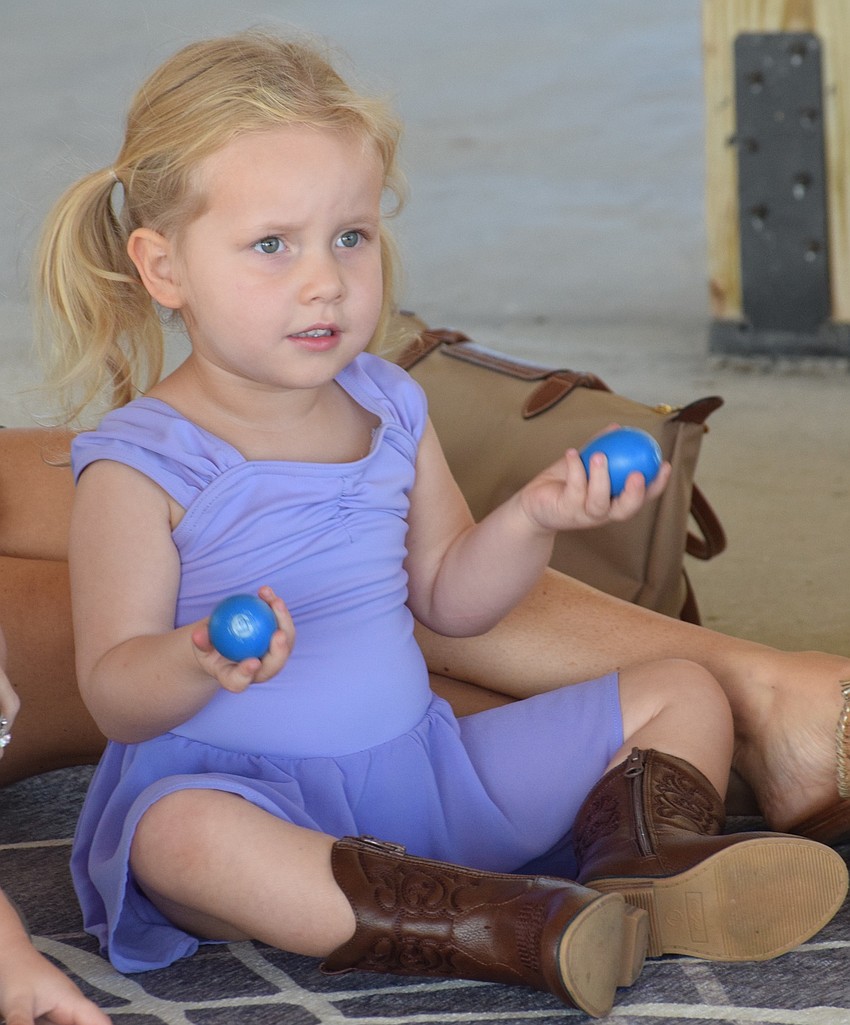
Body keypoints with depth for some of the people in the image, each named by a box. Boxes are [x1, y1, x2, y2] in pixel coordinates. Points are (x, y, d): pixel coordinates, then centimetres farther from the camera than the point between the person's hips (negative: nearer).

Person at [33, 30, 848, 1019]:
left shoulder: (389, 409, 7)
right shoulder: (145, 464, -12)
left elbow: (447, 600, 14)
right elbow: (114, 696, -14)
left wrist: (530, 519, -5)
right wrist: (200, 663, -36)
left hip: (416, 765, 6)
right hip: (240, 785, -6)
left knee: (681, 693, 5)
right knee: (184, 837, -43)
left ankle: (639, 869, -26)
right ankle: (512, 928, -47)